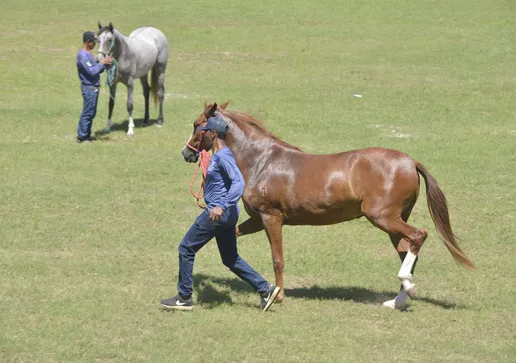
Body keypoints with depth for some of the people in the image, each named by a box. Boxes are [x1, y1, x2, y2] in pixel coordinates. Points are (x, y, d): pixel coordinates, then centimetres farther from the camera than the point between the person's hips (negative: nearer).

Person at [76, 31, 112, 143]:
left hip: (93, 87, 10)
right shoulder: (82, 55, -18)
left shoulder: (88, 54, 13)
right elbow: (91, 71, -24)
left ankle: (86, 134, 21)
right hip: (89, 88, -10)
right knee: (88, 113, -6)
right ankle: (82, 136, -2)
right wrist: (102, 63, -15)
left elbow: (95, 70, 17)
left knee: (91, 113, 15)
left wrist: (104, 64, 2)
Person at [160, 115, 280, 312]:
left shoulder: (223, 156, -18)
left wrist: (222, 206, -39)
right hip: (225, 215, 10)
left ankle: (184, 298, 8)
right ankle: (265, 289, 13)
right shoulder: (218, 155, 12)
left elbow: (239, 182, -30)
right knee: (230, 259, 17)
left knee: (186, 249, 1)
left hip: (217, 215, -10)